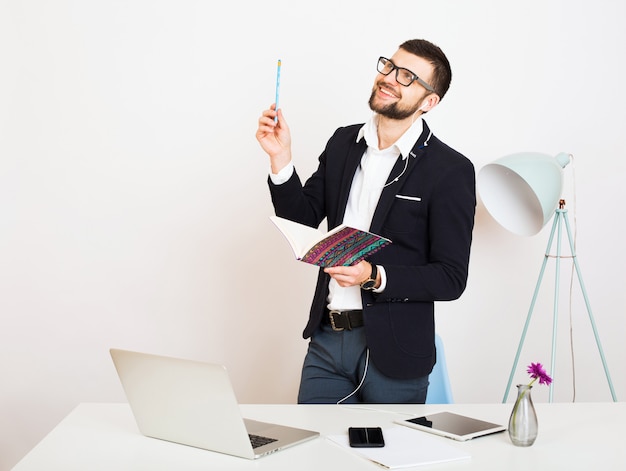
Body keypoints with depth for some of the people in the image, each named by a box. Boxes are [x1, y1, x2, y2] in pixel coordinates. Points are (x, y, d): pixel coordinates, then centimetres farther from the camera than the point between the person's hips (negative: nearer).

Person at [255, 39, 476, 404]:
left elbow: (451, 278, -12)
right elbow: (302, 219, 7)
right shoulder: (343, 143, 7)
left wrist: (374, 277, -24)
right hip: (327, 337, 5)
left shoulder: (451, 171, -11)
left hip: (391, 352, -4)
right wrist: (281, 158, -7)